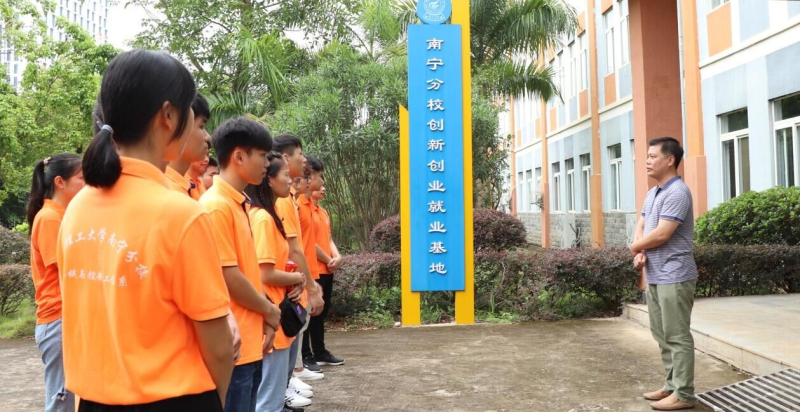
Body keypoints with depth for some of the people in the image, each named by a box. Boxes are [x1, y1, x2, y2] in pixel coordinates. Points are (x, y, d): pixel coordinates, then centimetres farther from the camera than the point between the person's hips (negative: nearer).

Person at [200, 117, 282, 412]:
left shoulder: (239, 204, 11)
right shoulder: (217, 206, -17)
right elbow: (230, 277, -19)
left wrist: (264, 317, 6)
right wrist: (270, 311, -6)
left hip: (251, 343, 9)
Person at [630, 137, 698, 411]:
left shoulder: (677, 193, -15)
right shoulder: (652, 194, 15)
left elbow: (661, 234, -22)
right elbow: (641, 229, 15)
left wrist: (635, 247, -4)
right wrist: (639, 254, -5)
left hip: (673, 277, -9)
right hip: (654, 276, 10)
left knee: (677, 336, -2)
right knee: (662, 335, 16)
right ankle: (672, 385, 27)